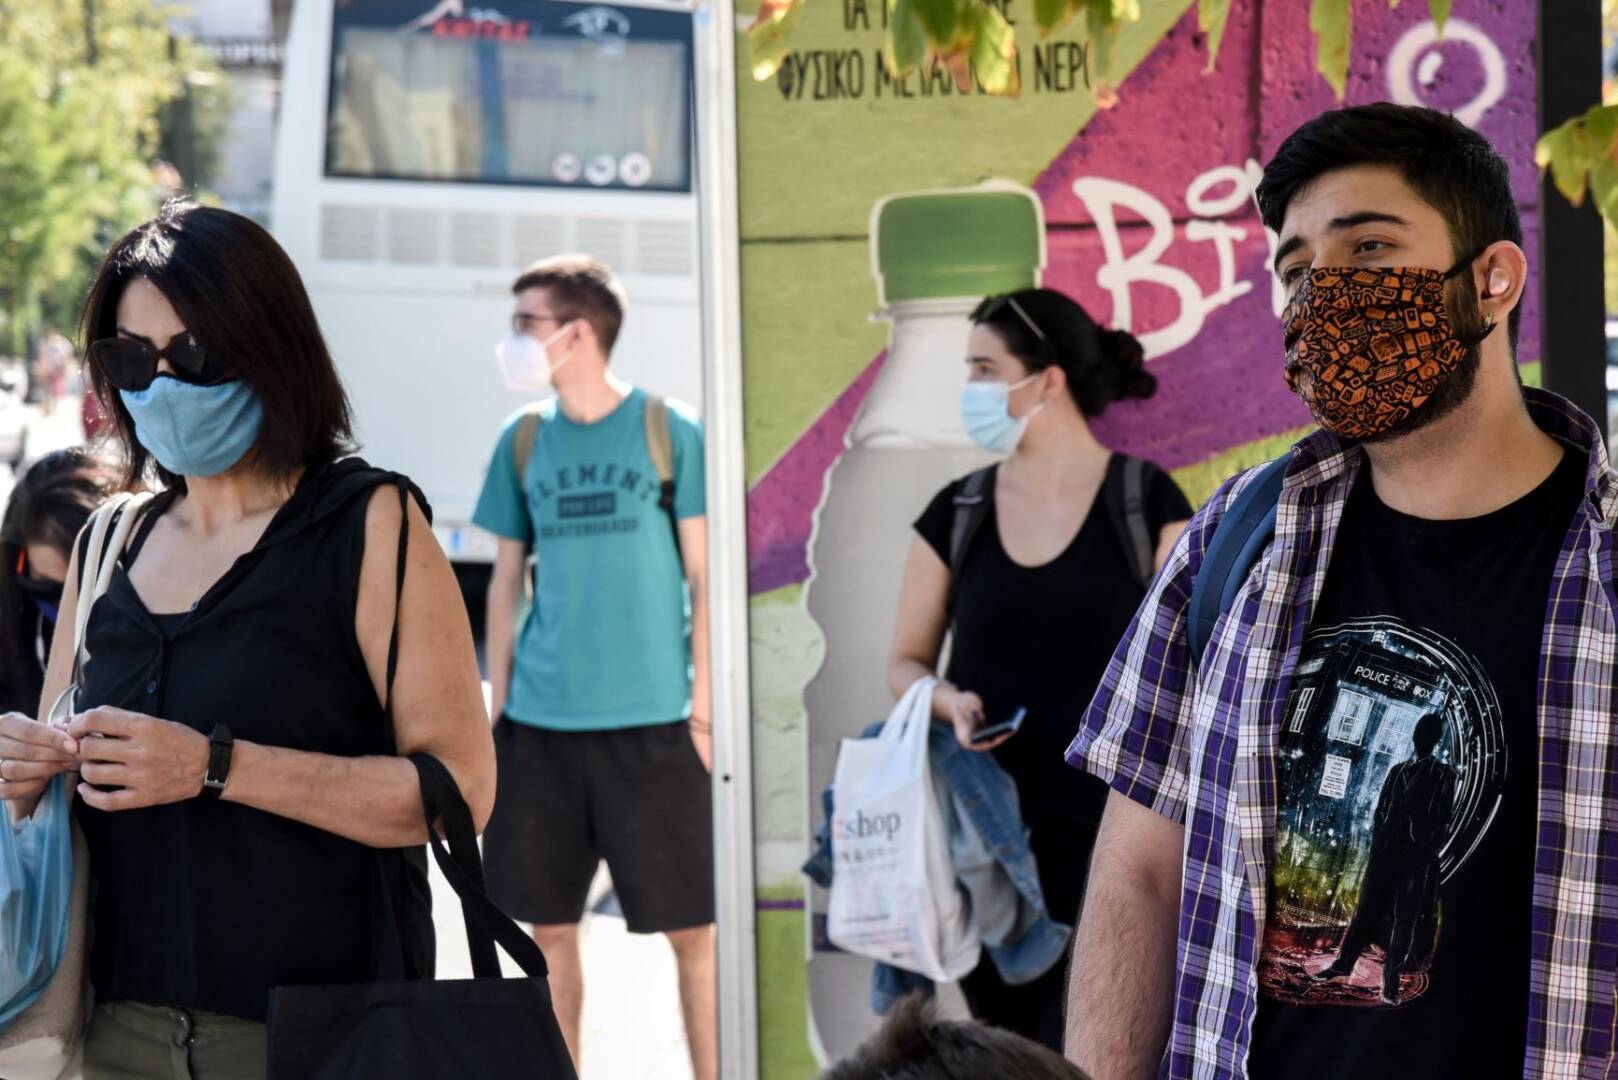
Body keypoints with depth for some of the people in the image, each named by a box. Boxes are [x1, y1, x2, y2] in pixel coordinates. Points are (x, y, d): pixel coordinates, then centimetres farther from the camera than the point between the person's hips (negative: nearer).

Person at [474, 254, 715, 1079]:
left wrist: (702, 703, -6)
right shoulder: (523, 439, 8)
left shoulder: (668, 432, -2)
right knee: (548, 926, 7)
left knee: (689, 925, 0)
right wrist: (499, 705, 8)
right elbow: (506, 581, 13)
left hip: (652, 724, -4)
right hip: (541, 724, 4)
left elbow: (702, 576, 0)